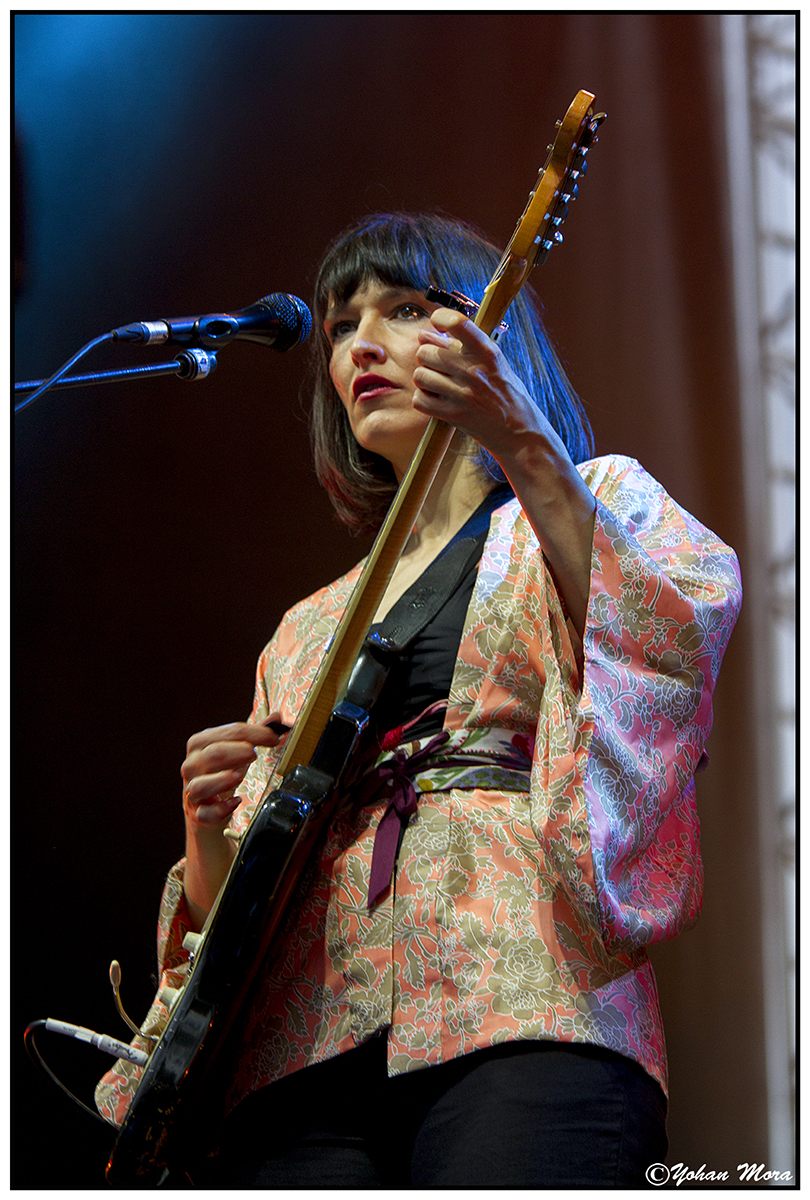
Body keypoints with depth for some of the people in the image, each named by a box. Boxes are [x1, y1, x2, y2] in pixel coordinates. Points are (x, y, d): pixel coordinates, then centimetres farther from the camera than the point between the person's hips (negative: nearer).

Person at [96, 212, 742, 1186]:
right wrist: (210, 833, 2)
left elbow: (687, 632, -9)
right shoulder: (308, 631, 29)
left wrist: (522, 449, -16)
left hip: (522, 1007, -4)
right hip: (301, 1050, 4)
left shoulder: (599, 501, 16)